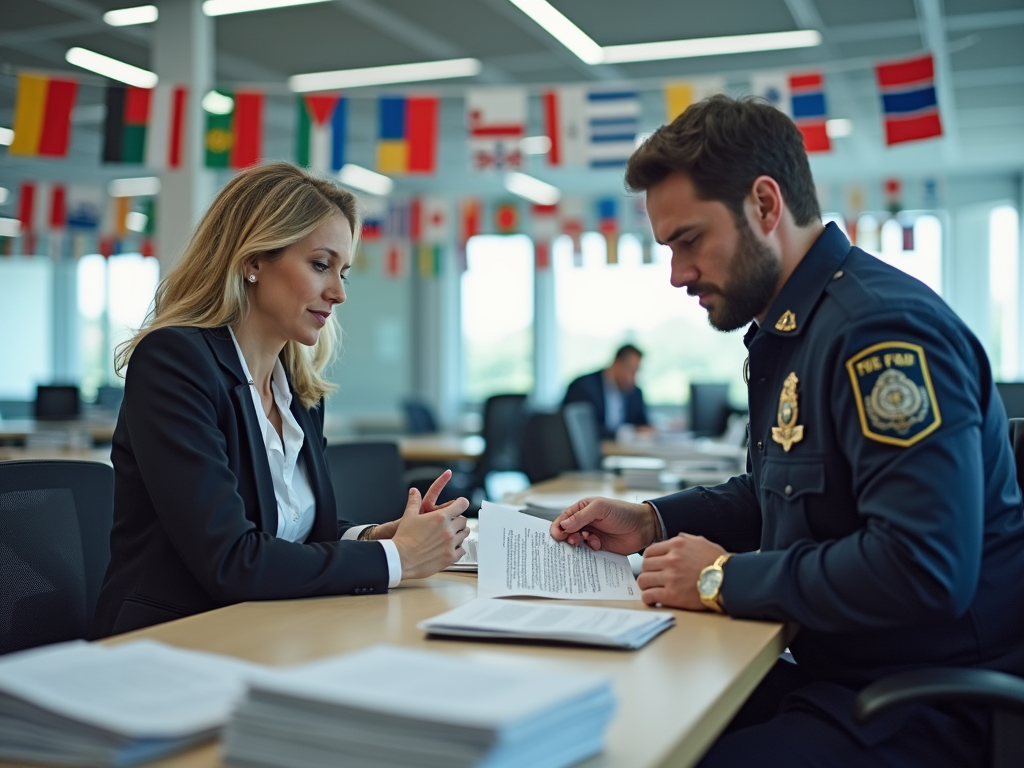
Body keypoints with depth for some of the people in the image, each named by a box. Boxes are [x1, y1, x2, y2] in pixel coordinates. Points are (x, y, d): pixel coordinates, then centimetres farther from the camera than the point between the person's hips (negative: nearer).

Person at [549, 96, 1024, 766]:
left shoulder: (880, 328, -21)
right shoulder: (790, 331, 11)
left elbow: (922, 571, -30)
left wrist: (725, 579, -18)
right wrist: (651, 522, 11)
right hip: (834, 675, 9)